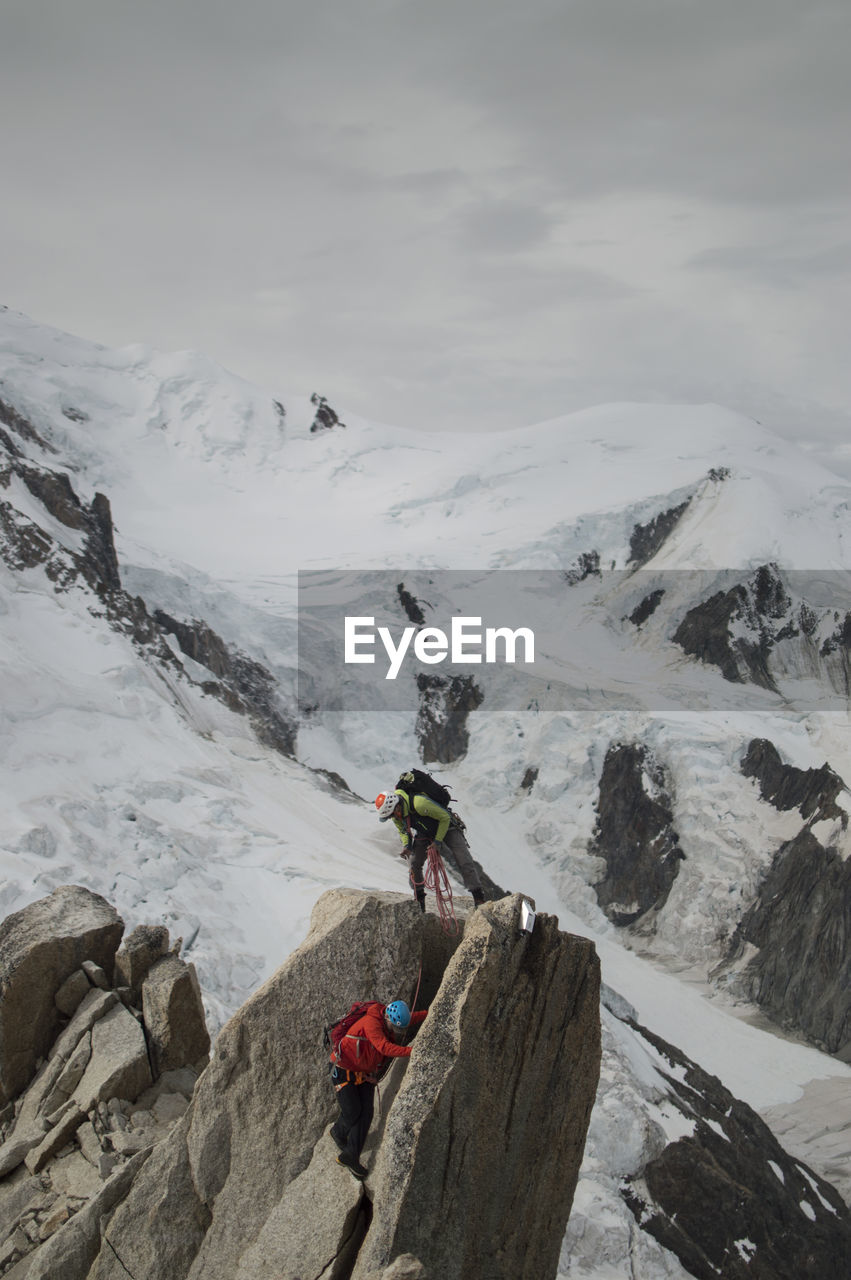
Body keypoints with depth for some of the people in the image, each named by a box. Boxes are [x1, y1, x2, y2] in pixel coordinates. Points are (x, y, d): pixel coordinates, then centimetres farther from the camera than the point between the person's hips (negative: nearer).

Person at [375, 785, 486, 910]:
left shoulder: (419, 803, -40)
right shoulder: (395, 812, -18)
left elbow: (445, 817, -28)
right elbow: (402, 830, 4)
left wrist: (437, 842, -26)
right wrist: (406, 845, -16)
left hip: (447, 828, -6)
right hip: (425, 834, 6)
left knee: (464, 862, -14)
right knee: (414, 865, -6)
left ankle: (479, 899, -9)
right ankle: (419, 900, 9)